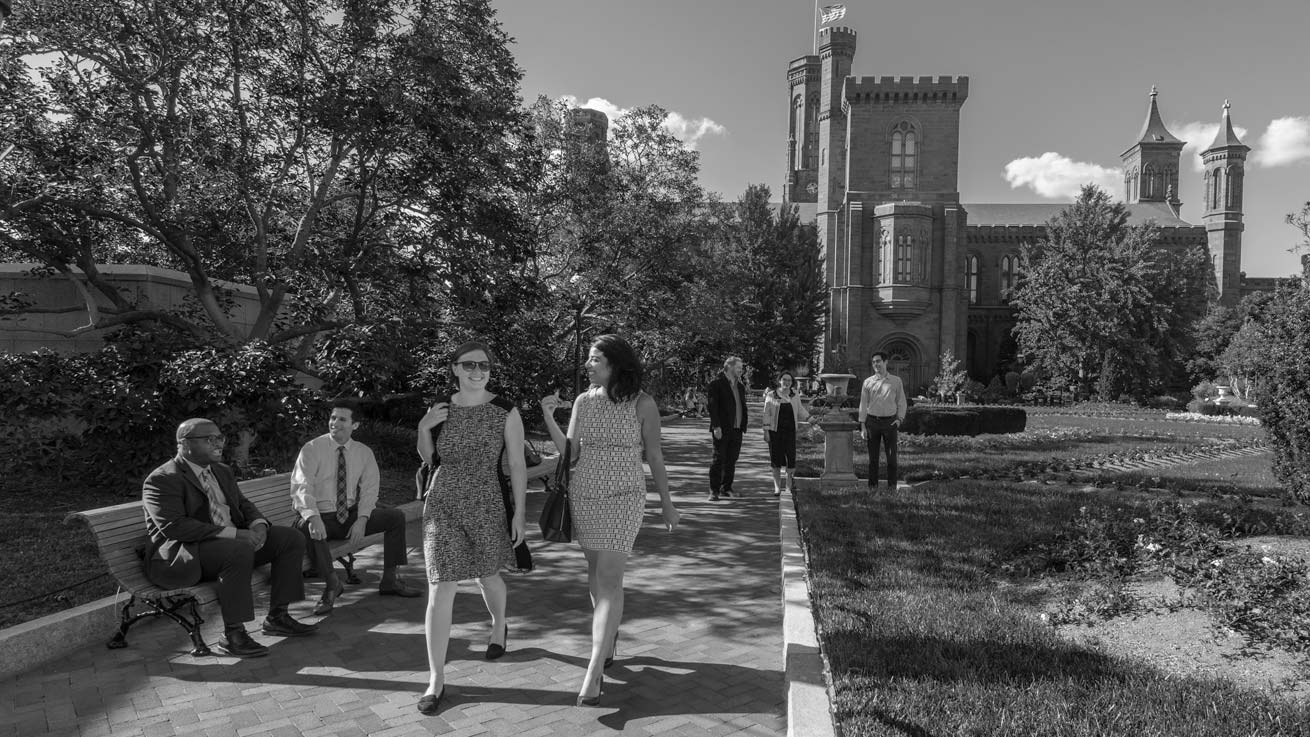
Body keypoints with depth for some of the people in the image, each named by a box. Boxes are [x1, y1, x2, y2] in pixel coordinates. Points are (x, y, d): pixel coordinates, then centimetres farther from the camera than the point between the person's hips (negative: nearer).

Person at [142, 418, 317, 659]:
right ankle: (233, 635, -25)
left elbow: (243, 504, 19)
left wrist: (258, 525, -7)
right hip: (180, 556, -8)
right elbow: (174, 526, -23)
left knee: (291, 538, -6)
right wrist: (234, 534, -28)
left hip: (234, 541, 8)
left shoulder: (222, 472, 16)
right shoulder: (162, 480, -11)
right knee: (239, 551, -36)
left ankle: (277, 617, -1)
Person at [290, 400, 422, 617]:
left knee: (396, 516, -10)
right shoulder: (311, 450, -8)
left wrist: (362, 519, -16)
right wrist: (313, 517, -36)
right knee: (304, 528, -38)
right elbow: (301, 487, -17)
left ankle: (389, 580, -1)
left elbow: (369, 490, 2)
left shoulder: (364, 453, 5)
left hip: (351, 515, 4)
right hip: (321, 517, -4)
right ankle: (332, 583, -20)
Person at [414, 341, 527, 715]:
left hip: (486, 506, -1)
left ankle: (499, 626, 54)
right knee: (440, 591, -5)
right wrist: (423, 428, -6)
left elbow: (517, 464, -6)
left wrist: (519, 513, -8)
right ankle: (436, 680, 7)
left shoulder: (506, 411, -10)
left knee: (487, 577, 21)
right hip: (443, 505, 1)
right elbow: (429, 458, 12)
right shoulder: (441, 408, -1)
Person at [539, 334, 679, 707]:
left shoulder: (643, 403, -8)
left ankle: (593, 675, -10)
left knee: (609, 580, -10)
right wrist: (549, 417, -11)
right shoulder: (583, 401, 2)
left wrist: (667, 503, 4)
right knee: (597, 573, 16)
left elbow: (654, 456, -1)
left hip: (623, 498, -5)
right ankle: (607, 645, 38)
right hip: (584, 495, 5)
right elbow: (569, 454, 1)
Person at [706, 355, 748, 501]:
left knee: (732, 460, 10)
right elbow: (712, 406, -11)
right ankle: (714, 491, 2)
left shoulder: (740, 385, 17)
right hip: (722, 429, -7)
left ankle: (726, 489, 20)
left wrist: (743, 425, 9)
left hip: (737, 429, 7)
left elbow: (742, 406, 19)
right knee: (719, 459, -3)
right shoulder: (717, 383, -6)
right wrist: (716, 426, -17)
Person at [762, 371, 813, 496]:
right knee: (776, 459, 1)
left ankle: (789, 487, 11)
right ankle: (777, 487, 13)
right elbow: (767, 414, 1)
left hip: (790, 431, 1)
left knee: (791, 458, -4)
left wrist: (809, 418, -6)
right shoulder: (771, 395, 2)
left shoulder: (795, 396, 8)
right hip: (775, 431, -1)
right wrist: (766, 431, -4)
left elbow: (800, 412, 12)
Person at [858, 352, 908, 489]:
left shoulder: (896, 381, 5)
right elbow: (863, 405, 6)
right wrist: (862, 426, 0)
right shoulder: (868, 382, 5)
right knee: (872, 457, 5)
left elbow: (901, 402, 10)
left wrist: (899, 419, -5)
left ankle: (892, 485, 11)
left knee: (891, 456, 1)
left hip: (889, 422, 0)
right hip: (872, 421, 1)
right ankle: (872, 486, 12)